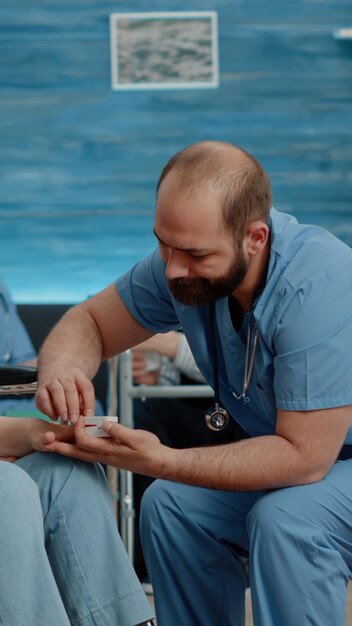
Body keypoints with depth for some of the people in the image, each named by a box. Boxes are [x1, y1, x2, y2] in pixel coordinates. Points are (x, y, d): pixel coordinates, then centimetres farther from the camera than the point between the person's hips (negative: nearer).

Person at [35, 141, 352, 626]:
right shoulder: (185, 259, -11)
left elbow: (304, 458, -32)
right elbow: (90, 321, 3)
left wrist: (160, 462, -35)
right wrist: (62, 367, -22)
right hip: (296, 452, 7)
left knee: (286, 519, -32)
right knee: (169, 505, -9)